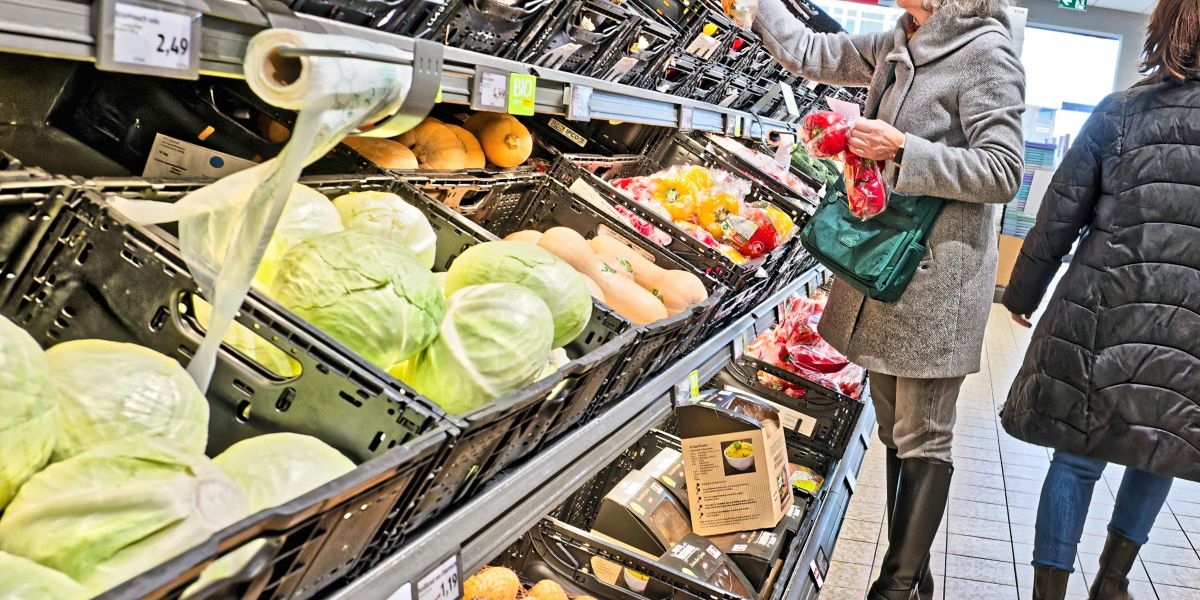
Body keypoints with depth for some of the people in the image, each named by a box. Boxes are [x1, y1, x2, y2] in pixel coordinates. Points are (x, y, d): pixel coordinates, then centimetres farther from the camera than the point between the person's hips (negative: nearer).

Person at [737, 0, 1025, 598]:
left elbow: (1003, 172, -15)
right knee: (894, 431, 14)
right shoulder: (894, 49, 12)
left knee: (923, 441, 0)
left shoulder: (986, 53, -10)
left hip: (938, 274, -8)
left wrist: (902, 150, -20)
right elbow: (807, 53, 22)